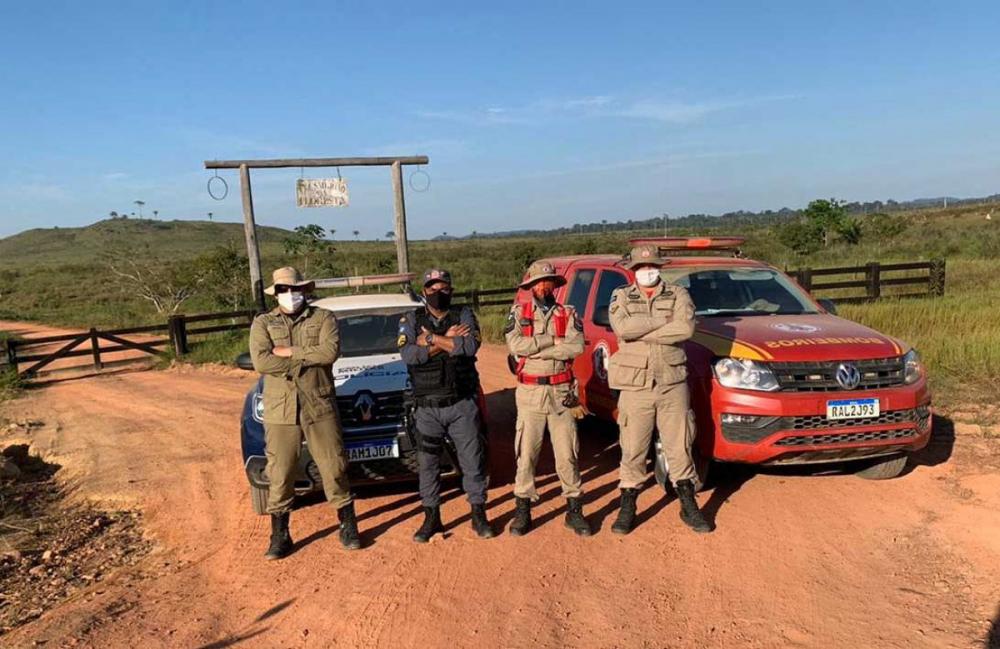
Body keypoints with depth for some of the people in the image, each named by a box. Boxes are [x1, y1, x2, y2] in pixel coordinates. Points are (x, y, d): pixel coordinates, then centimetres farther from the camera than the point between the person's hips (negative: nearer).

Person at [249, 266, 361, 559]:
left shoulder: (323, 318, 5)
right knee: (280, 476, 6)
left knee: (334, 469, 6)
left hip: (320, 407, 0)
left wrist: (289, 352, -13)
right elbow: (261, 361, -12)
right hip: (280, 411, 1)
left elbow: (330, 351, -14)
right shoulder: (263, 323, 6)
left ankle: (348, 527, 21)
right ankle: (280, 535, 21)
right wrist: (308, 357, -11)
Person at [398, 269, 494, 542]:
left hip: (462, 404, 0)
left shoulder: (464, 315, 3)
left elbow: (470, 346, -17)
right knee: (428, 464, 8)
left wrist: (431, 338, -14)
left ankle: (479, 515, 21)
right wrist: (447, 340, -15)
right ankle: (432, 517, 23)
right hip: (427, 407, 1)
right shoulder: (411, 320, 4)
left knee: (472, 460, 6)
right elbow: (408, 355, -14)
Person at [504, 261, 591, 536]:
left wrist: (534, 348, -14)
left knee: (567, 454, 5)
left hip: (562, 392, 1)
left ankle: (574, 509, 17)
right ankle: (523, 510, 15)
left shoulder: (568, 313, 5)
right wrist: (553, 340, -12)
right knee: (526, 454, 4)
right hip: (530, 392, 0)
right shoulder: (519, 312, 4)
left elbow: (577, 347, -12)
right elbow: (515, 345, -13)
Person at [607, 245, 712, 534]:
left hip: (673, 384, 1)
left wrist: (640, 332, -14)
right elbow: (622, 328, -17)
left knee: (679, 448, 9)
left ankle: (689, 508, 23)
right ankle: (627, 508, 21)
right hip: (636, 387, 0)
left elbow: (685, 329, -15)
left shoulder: (678, 295, 5)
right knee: (633, 451, 6)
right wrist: (663, 320, -13)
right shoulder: (621, 297, 5)